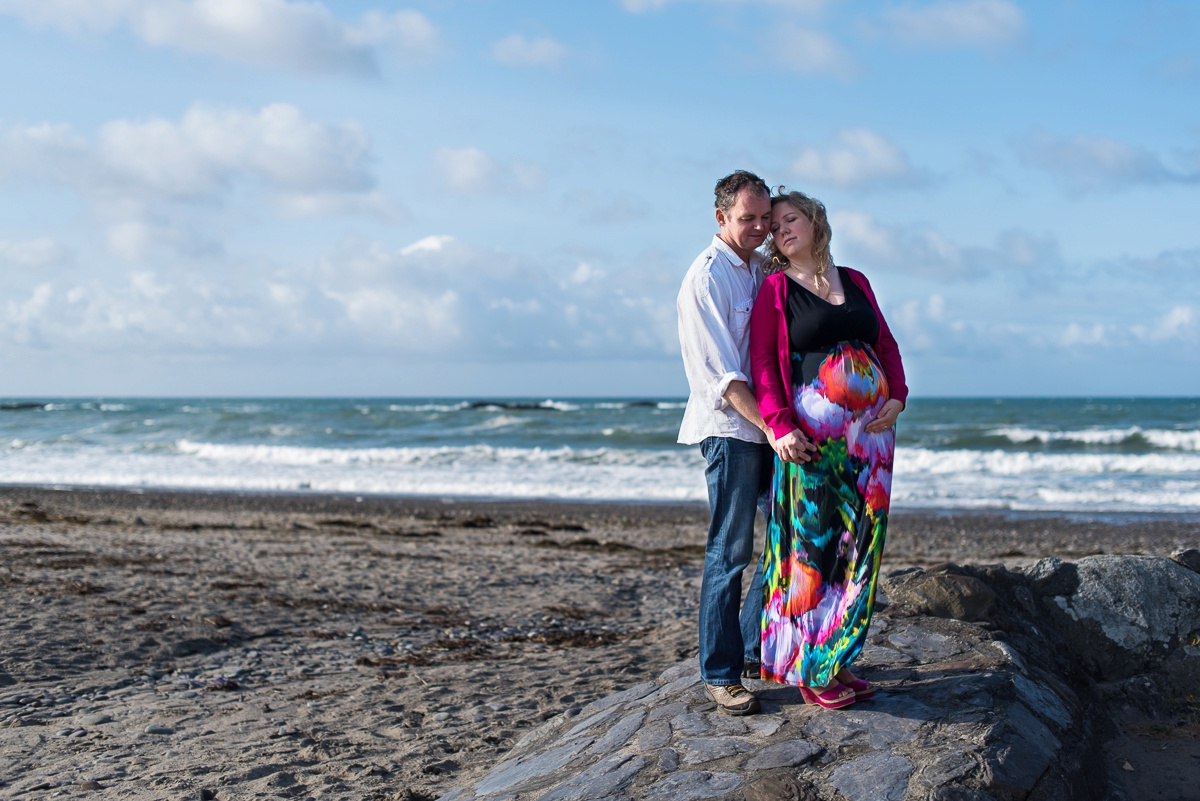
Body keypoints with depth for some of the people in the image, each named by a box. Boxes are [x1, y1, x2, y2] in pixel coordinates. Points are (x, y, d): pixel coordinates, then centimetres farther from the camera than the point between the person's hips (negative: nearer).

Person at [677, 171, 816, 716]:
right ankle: (720, 673, 5)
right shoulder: (707, 277, -10)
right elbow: (723, 374, -17)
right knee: (730, 552, -4)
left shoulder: (765, 269, 13)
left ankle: (757, 647, 25)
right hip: (729, 426, -8)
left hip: (772, 424, 8)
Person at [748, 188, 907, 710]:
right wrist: (780, 426, -16)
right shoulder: (775, 290, 2)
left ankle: (838, 660, 16)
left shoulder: (854, 282, 16)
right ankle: (810, 670, 4)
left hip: (870, 430, 5)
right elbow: (762, 364, -5)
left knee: (859, 548, 6)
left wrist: (897, 396, 1)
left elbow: (886, 343, 18)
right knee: (815, 545, -5)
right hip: (813, 435, -5)